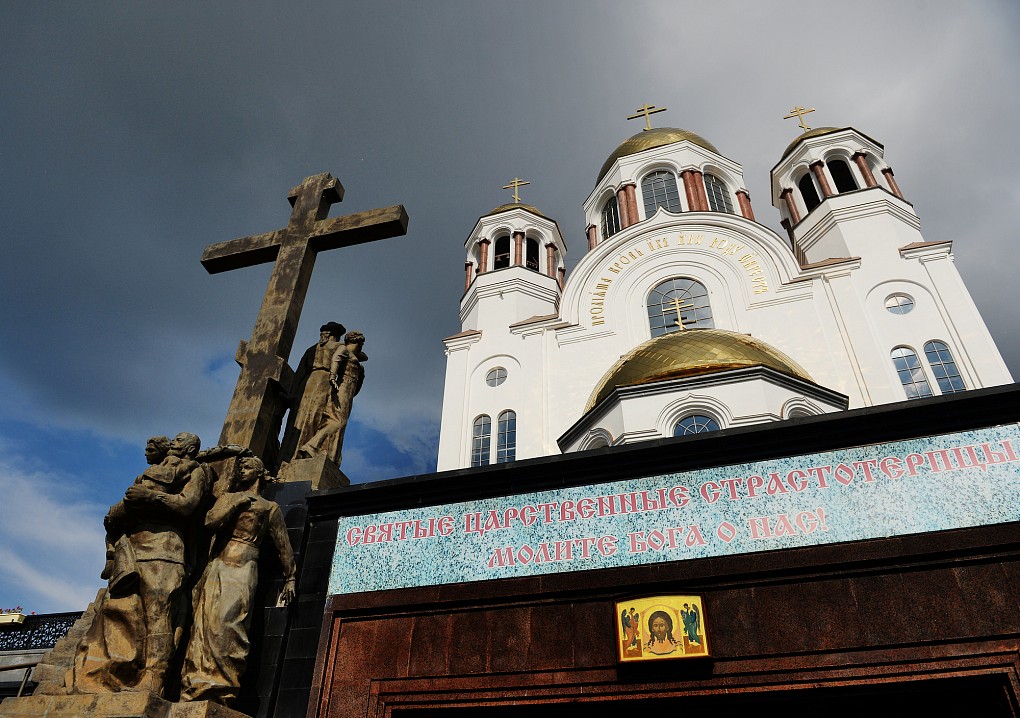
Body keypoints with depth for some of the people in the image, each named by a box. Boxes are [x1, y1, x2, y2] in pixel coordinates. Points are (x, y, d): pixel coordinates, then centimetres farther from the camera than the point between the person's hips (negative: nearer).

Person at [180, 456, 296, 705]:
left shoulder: (269, 507, 15)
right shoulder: (227, 498, 25)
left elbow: (284, 547, 12)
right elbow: (210, 522, 5)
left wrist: (290, 579, 6)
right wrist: (237, 502, 3)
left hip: (241, 569, -4)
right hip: (215, 566, 4)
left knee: (225, 622, -17)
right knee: (204, 622, -9)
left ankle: (221, 694, -18)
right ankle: (195, 690, -10)